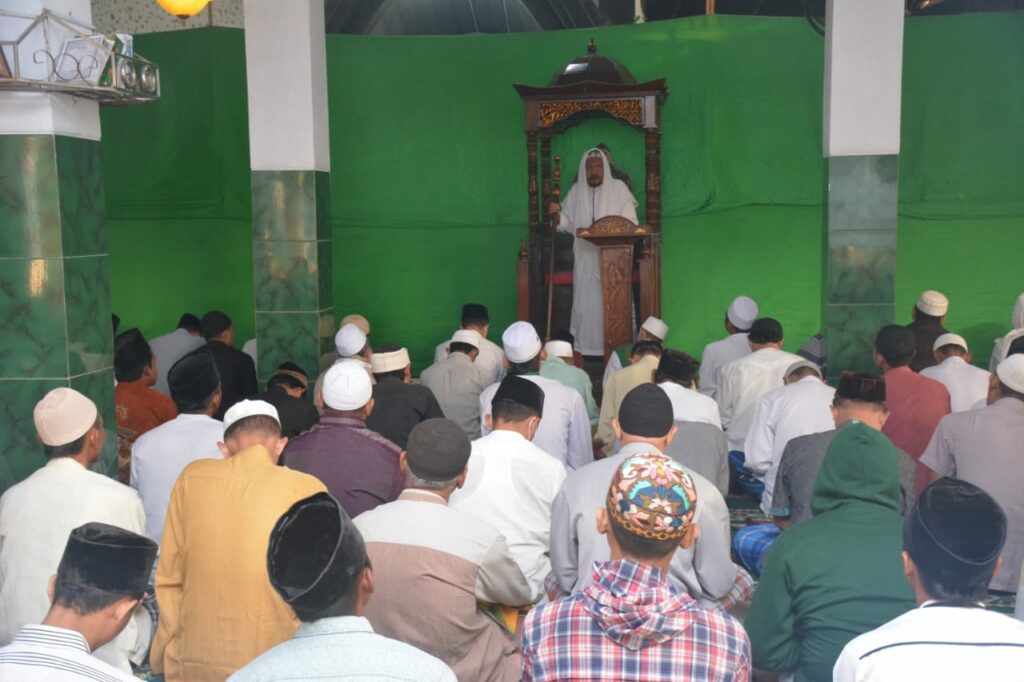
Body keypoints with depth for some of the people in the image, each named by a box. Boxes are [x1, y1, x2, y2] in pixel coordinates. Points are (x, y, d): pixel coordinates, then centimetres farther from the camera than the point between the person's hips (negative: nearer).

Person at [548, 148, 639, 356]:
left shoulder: (619, 188, 4)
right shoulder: (576, 191, 13)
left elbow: (630, 222, 0)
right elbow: (568, 224, 11)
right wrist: (557, 214, -8)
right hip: (586, 259, 2)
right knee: (587, 304, 0)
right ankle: (585, 348, 5)